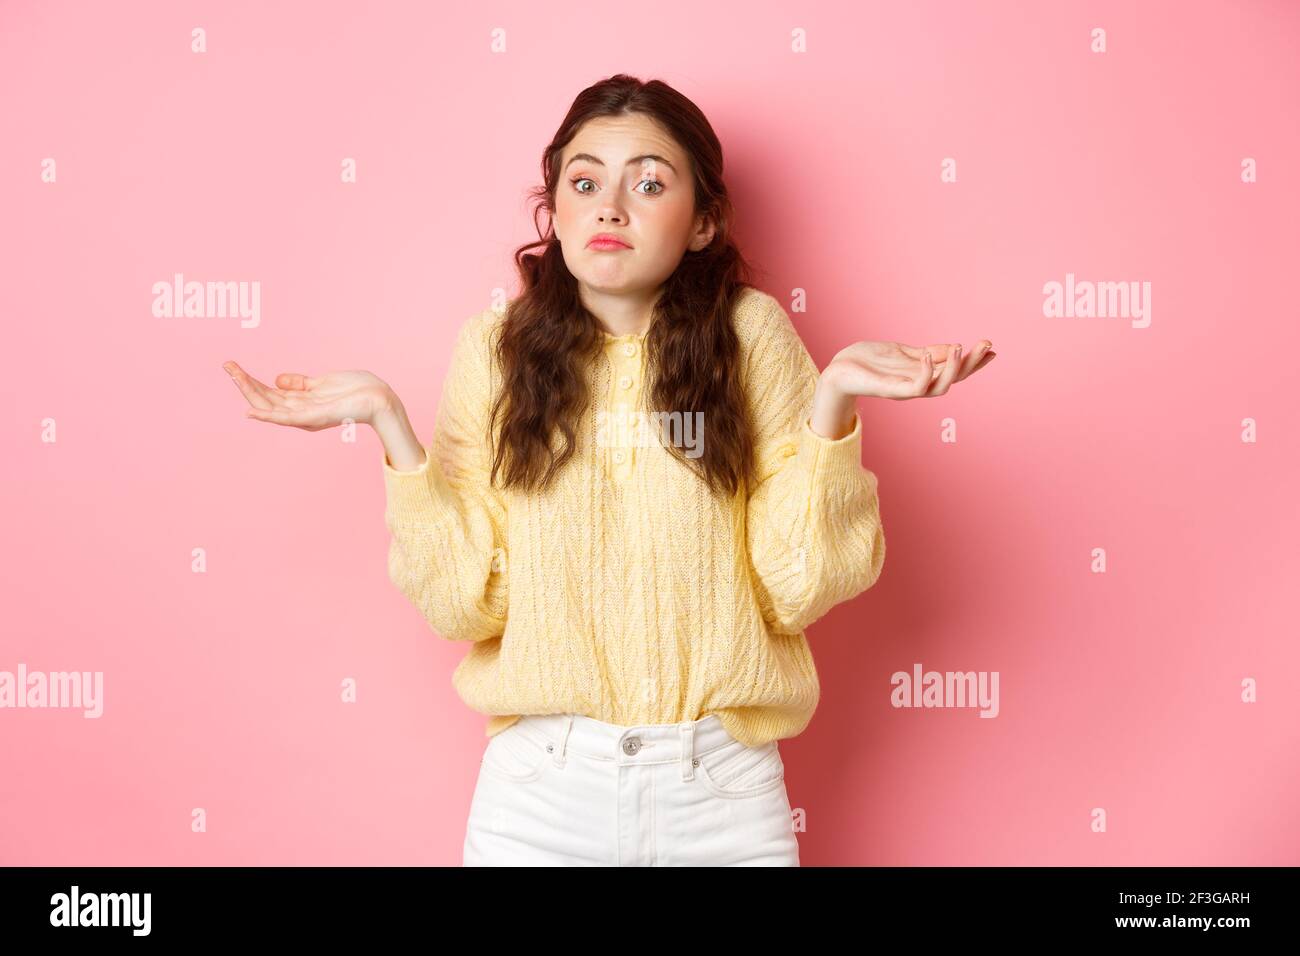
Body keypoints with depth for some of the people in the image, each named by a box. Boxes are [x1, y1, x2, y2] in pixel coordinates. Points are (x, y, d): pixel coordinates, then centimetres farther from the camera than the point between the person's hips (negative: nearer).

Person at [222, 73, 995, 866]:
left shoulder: (750, 336, -3)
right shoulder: (496, 351, -1)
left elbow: (797, 591, -8)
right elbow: (465, 601, -6)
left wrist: (831, 401, -18)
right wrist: (388, 420, -13)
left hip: (725, 798, 0)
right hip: (539, 794, 1)